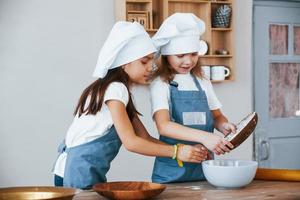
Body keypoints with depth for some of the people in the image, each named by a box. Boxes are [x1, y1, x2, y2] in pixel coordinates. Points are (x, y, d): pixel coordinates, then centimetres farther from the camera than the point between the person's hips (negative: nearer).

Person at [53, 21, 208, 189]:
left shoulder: (121, 89, 12)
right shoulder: (114, 88, -15)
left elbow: (145, 138, 9)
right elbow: (131, 142, -20)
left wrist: (189, 151, -2)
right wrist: (177, 152, -17)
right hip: (81, 171, -9)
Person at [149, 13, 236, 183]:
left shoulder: (203, 83, 9)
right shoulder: (161, 85, -7)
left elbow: (216, 115, 16)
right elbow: (163, 126, -20)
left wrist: (224, 125, -9)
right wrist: (204, 137, -33)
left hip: (204, 165, 4)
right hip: (172, 168, -4)